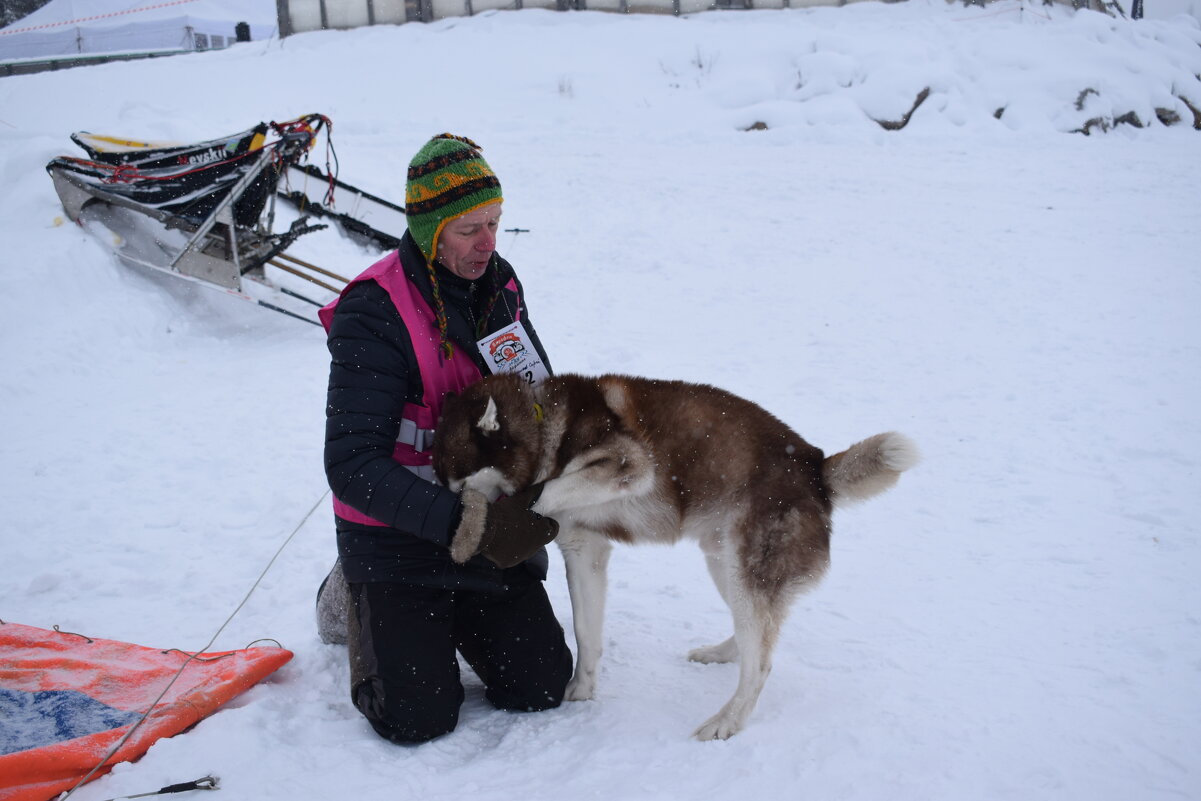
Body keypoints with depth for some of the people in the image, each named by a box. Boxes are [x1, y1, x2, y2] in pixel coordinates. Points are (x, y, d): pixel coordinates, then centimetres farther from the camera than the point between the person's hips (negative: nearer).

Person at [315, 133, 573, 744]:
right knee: (419, 719, -10)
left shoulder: (499, 284, 0)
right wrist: (462, 526, -33)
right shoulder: (373, 314, -21)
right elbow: (352, 464, -25)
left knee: (542, 688, 1)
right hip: (398, 537, -5)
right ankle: (356, 599, 17)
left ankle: (451, 616, 27)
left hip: (491, 522, 6)